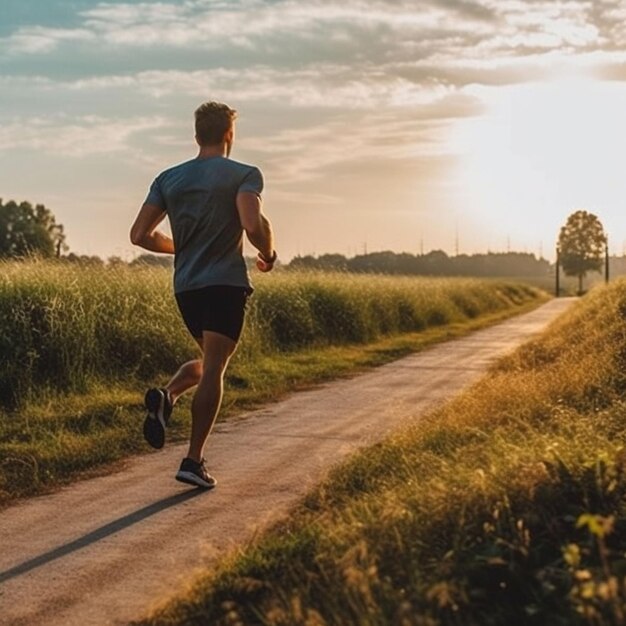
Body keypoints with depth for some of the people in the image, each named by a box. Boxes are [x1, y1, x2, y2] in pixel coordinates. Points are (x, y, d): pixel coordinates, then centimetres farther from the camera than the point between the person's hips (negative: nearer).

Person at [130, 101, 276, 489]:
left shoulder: (168, 179, 11)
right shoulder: (244, 175, -4)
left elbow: (140, 235, 5)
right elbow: (254, 225, -21)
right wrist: (269, 255, -1)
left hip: (186, 286, 5)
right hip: (226, 284, -5)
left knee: (211, 361, 24)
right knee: (213, 369, -3)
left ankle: (166, 396, -5)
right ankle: (194, 461, -8)